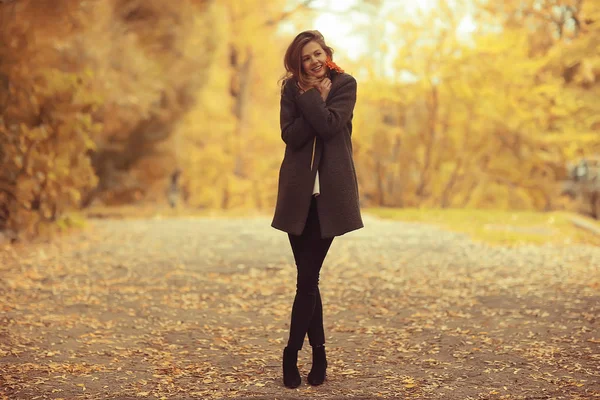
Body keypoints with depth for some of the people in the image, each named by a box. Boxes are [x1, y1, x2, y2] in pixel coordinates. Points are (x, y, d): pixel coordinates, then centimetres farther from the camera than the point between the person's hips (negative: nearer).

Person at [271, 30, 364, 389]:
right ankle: (319, 353, 15)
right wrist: (316, 99, -11)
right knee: (308, 278, 5)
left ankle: (292, 352, 4)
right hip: (299, 191, 2)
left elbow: (329, 125, -15)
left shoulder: (345, 84, 0)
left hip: (329, 192, -2)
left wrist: (311, 96, -10)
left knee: (307, 278, -5)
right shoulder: (292, 88, 6)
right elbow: (290, 135, -7)